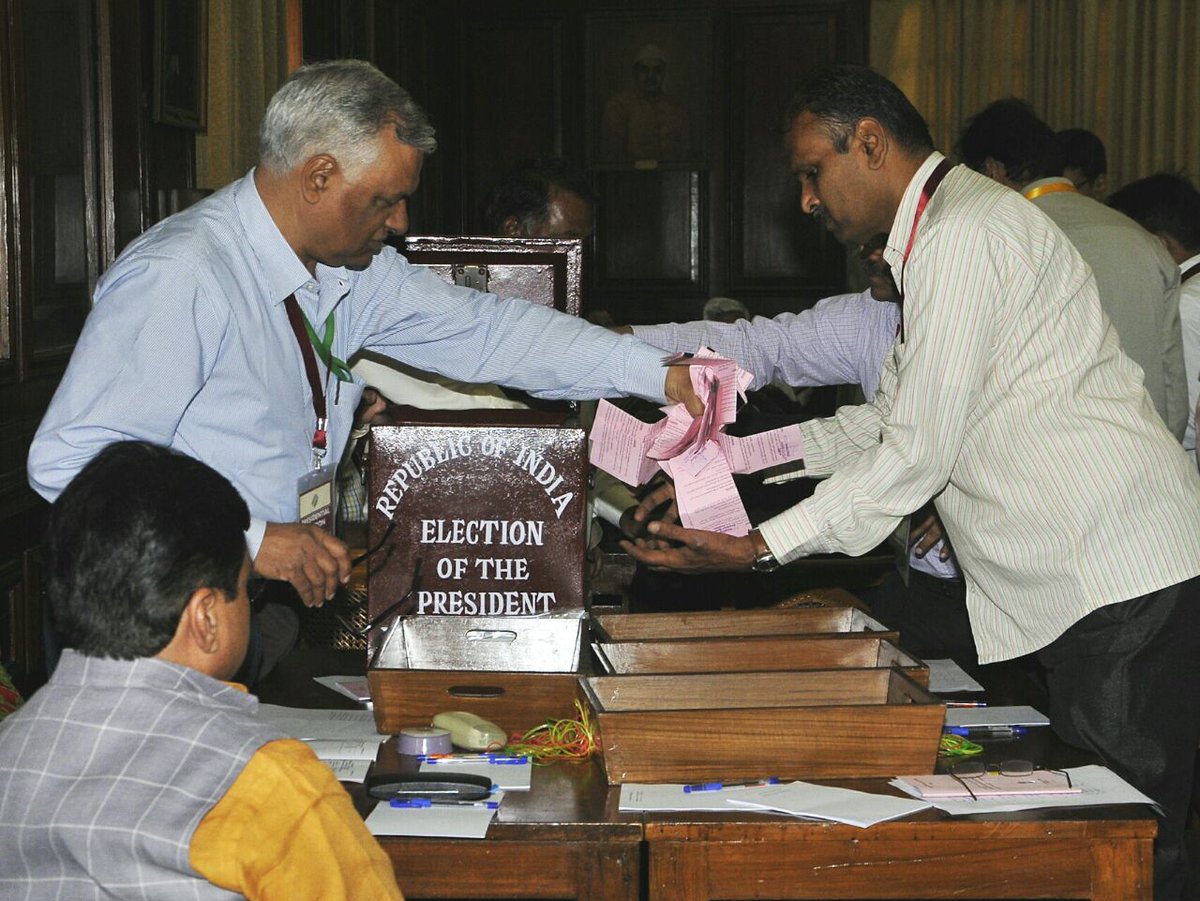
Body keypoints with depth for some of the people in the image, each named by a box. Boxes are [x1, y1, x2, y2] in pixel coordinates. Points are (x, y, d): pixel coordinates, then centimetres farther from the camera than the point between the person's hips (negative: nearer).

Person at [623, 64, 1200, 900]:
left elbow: (915, 455, -17)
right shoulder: (945, 229, 19)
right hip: (1085, 579, 10)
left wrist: (759, 548, -12)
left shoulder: (962, 236, -15)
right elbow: (887, 420, 22)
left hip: (1121, 580, -10)